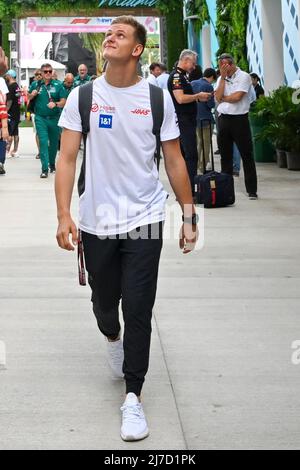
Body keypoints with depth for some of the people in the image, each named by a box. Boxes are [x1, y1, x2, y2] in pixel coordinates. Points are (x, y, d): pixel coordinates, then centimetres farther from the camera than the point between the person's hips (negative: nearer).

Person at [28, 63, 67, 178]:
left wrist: (55, 104, -23)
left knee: (54, 142, 14)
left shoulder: (58, 85, -1)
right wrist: (32, 95, -4)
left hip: (54, 118, 1)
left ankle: (52, 164, 36)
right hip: (40, 118, -1)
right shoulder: (35, 84, 4)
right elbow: (29, 97, 19)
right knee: (43, 142, -11)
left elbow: (63, 102, -4)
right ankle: (44, 169, -12)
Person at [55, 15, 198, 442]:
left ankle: (133, 398, 5)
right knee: (104, 303, 15)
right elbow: (67, 158, -4)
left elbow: (174, 161, 3)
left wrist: (189, 216, 2)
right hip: (96, 222, 1)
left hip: (144, 221, -1)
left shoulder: (157, 98, -1)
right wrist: (64, 215, -14)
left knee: (138, 311, -5)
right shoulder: (83, 96, -1)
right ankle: (112, 338, 50)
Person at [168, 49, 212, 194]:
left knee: (184, 155, 11)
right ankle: (189, 192, -14)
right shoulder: (176, 75, -12)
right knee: (191, 156, -12)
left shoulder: (182, 75, 19)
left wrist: (198, 98, 13)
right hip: (183, 121, -11)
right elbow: (180, 98, -23)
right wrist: (198, 96, -11)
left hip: (186, 121, 11)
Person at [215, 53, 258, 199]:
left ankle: (252, 190, -1)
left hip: (239, 119, -6)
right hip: (224, 120, 6)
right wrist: (223, 78, -4)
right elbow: (218, 97, -3)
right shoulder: (221, 79, 12)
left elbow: (237, 97, -16)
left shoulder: (244, 76, -6)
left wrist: (223, 98, -1)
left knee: (247, 155, -3)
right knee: (225, 155, 11)